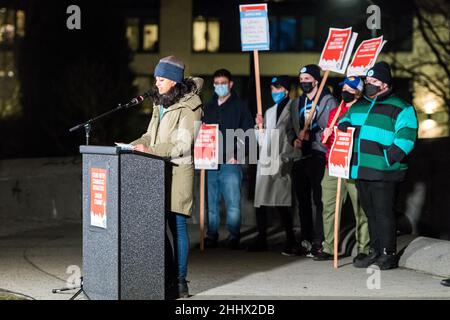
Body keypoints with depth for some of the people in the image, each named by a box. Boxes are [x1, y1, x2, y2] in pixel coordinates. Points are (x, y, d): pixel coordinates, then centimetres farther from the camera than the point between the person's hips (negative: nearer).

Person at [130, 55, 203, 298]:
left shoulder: (188, 106, -9)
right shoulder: (160, 104, 18)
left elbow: (182, 145, -16)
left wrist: (149, 150, -20)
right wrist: (135, 145, 4)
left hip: (178, 172, -8)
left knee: (177, 225, -6)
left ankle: (180, 281, 0)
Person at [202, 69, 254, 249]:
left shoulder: (239, 107, 4)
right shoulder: (208, 108, 17)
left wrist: (237, 156, -11)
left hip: (230, 163, -4)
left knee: (233, 203, -8)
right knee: (211, 203, 6)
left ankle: (234, 237, 1)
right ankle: (211, 236, 14)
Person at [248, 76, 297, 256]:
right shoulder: (269, 112, 20)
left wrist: (286, 159, -13)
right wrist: (260, 126, 4)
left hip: (282, 162, -7)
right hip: (265, 161, 7)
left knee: (281, 204, -10)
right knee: (260, 202, 5)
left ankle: (291, 241, 0)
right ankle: (261, 240, 14)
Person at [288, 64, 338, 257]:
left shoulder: (328, 101, -2)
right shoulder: (298, 103, 19)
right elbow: (292, 129, 21)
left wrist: (311, 136, -18)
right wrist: (294, 140, 1)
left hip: (319, 156, -7)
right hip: (300, 156, 7)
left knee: (319, 200, -9)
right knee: (303, 201, 10)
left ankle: (318, 243, -9)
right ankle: (305, 240, 17)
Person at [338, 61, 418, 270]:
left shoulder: (400, 109, -5)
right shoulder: (359, 106, 18)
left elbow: (405, 137, -13)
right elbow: (346, 119, 32)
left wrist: (388, 158, -21)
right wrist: (344, 125, 8)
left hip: (383, 172, -7)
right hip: (360, 171, 7)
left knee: (383, 213, -6)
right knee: (370, 212, 13)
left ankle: (388, 255, 0)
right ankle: (375, 251, 21)